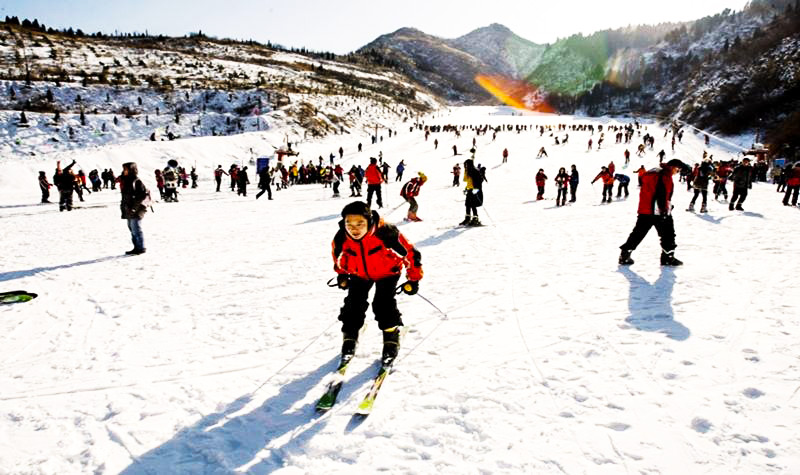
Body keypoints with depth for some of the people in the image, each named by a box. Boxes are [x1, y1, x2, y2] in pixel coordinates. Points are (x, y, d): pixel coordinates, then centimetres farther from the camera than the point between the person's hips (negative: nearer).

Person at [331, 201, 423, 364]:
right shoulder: (341, 238, -27)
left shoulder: (386, 233, -39)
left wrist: (414, 279, -15)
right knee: (354, 305, -2)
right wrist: (342, 275, 13)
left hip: (387, 272, -3)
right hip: (359, 274, 3)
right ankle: (349, 338, 22)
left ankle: (391, 340, 7)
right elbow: (338, 256, 0)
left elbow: (409, 253, -24)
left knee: (383, 305, -15)